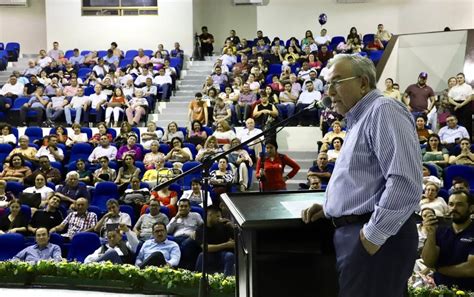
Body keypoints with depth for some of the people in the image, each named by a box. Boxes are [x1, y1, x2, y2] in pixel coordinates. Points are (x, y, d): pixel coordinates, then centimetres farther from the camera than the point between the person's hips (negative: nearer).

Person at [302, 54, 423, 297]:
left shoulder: (383, 110, -13)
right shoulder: (359, 120, 20)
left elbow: (405, 183, -24)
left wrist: (373, 236, -21)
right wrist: (331, 207, 16)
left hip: (375, 238, -10)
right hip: (353, 231, 10)